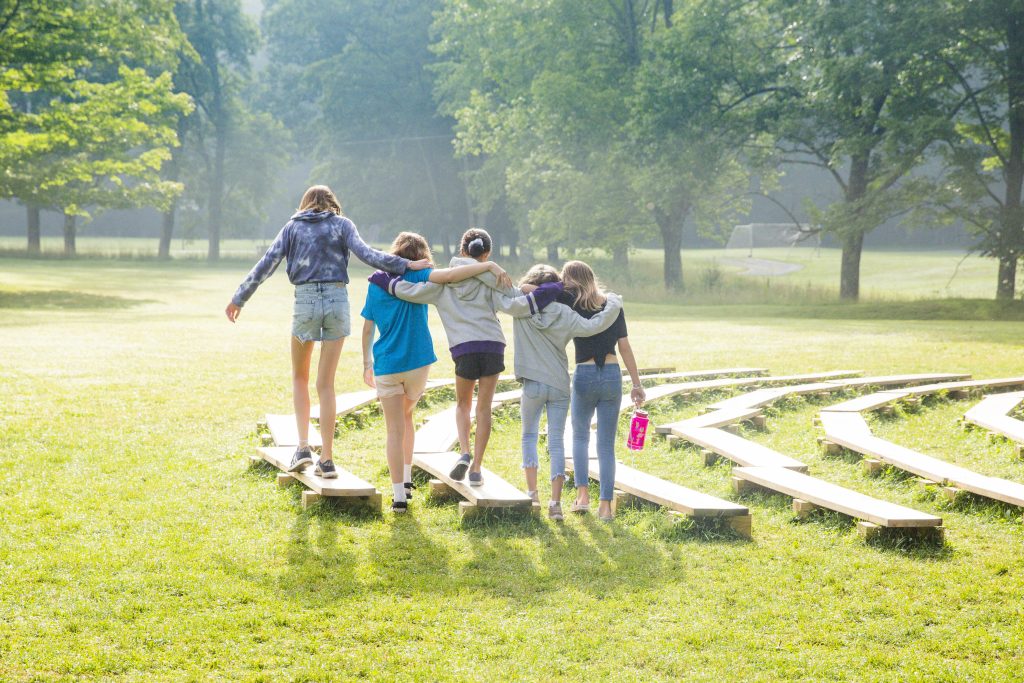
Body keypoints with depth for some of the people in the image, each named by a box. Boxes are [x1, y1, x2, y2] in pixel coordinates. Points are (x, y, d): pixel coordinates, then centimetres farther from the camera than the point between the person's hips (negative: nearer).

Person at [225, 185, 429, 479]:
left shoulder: (293, 226, 9)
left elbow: (266, 264, 4)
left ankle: (303, 446, 7)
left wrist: (239, 299, 9)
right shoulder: (342, 224, 7)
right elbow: (365, 254, -8)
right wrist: (406, 264, -8)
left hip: (305, 302, 0)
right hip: (337, 301, 0)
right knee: (326, 383, 5)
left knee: (300, 376, 20)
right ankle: (327, 459, 2)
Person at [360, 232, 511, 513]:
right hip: (417, 362, -1)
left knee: (395, 430, 3)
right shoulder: (416, 277, -6)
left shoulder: (376, 284, 5)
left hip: (386, 365, 1)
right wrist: (489, 265, -20)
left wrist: (367, 363, 17)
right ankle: (406, 479, 26)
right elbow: (451, 275, -24)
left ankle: (399, 495, -3)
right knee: (405, 416, 24)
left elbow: (367, 329, 7)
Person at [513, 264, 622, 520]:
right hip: (560, 386, 0)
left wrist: (529, 290, -1)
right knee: (556, 442, 3)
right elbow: (595, 326, -15)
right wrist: (613, 301, -2)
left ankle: (532, 492, 12)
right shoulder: (565, 315, -7)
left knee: (529, 436, 18)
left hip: (532, 385, 0)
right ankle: (555, 502, -3)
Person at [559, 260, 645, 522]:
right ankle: (606, 505, 1)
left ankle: (583, 493, 6)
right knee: (606, 444, 7)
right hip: (612, 375, 2)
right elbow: (625, 347, 4)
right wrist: (637, 384, 7)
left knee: (580, 435, 20)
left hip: (584, 375, -2)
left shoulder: (571, 302, -1)